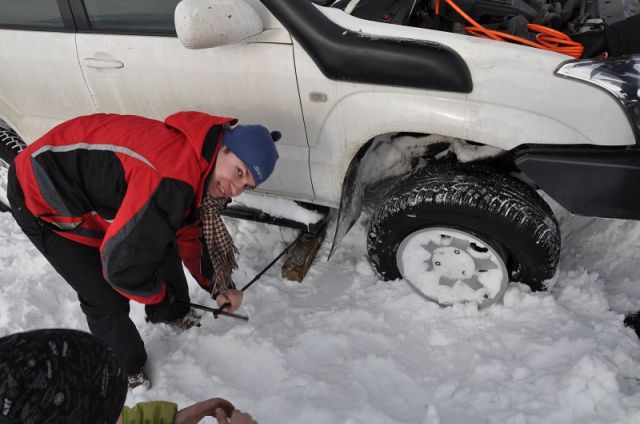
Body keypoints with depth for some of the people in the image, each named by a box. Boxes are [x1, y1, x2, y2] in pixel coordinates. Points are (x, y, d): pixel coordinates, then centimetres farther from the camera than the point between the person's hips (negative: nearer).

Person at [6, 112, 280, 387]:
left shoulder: (202, 172, -9)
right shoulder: (172, 178, -40)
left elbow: (191, 236, 6)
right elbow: (122, 262, -34)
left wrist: (220, 287, 0)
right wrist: (159, 300, -14)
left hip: (96, 188, 8)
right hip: (43, 200, -8)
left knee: (162, 246, 15)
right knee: (108, 300, -4)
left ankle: (175, 314, 44)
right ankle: (126, 368, 26)